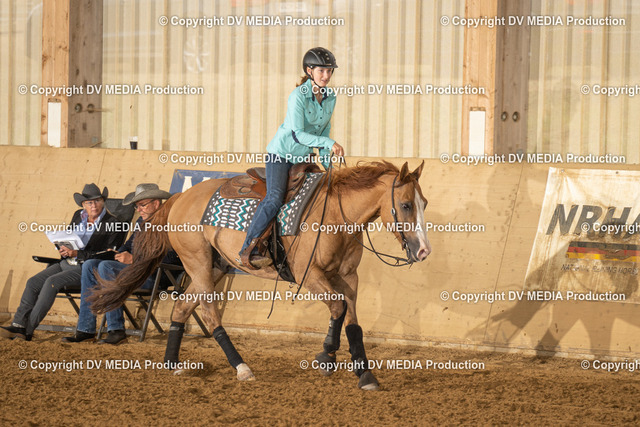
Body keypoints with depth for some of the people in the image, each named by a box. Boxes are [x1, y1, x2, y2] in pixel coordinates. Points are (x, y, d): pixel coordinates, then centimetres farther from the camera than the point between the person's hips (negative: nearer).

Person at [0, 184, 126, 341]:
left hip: (87, 269, -7)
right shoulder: (78, 216, 15)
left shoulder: (112, 223, -5)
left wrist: (77, 254, -19)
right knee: (33, 282, -15)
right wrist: (63, 249, -2)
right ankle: (18, 325, -22)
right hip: (66, 263, 7)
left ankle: (27, 330, -28)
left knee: (52, 282, -28)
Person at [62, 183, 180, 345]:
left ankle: (116, 330, -29)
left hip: (153, 275, -10)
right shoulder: (142, 221, 22)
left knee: (105, 266, -27)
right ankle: (85, 330, -10)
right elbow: (129, 245, 29)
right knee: (90, 266, -3)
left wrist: (134, 259, -19)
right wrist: (121, 255, 4)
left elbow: (171, 257, -20)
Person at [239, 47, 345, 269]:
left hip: (303, 157, 8)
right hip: (280, 153, -8)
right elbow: (298, 134, -27)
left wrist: (326, 163, 7)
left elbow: (324, 130, 12)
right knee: (274, 199, -21)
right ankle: (247, 250, -20)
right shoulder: (298, 96, -22)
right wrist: (329, 143, -35)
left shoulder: (330, 98, 0)